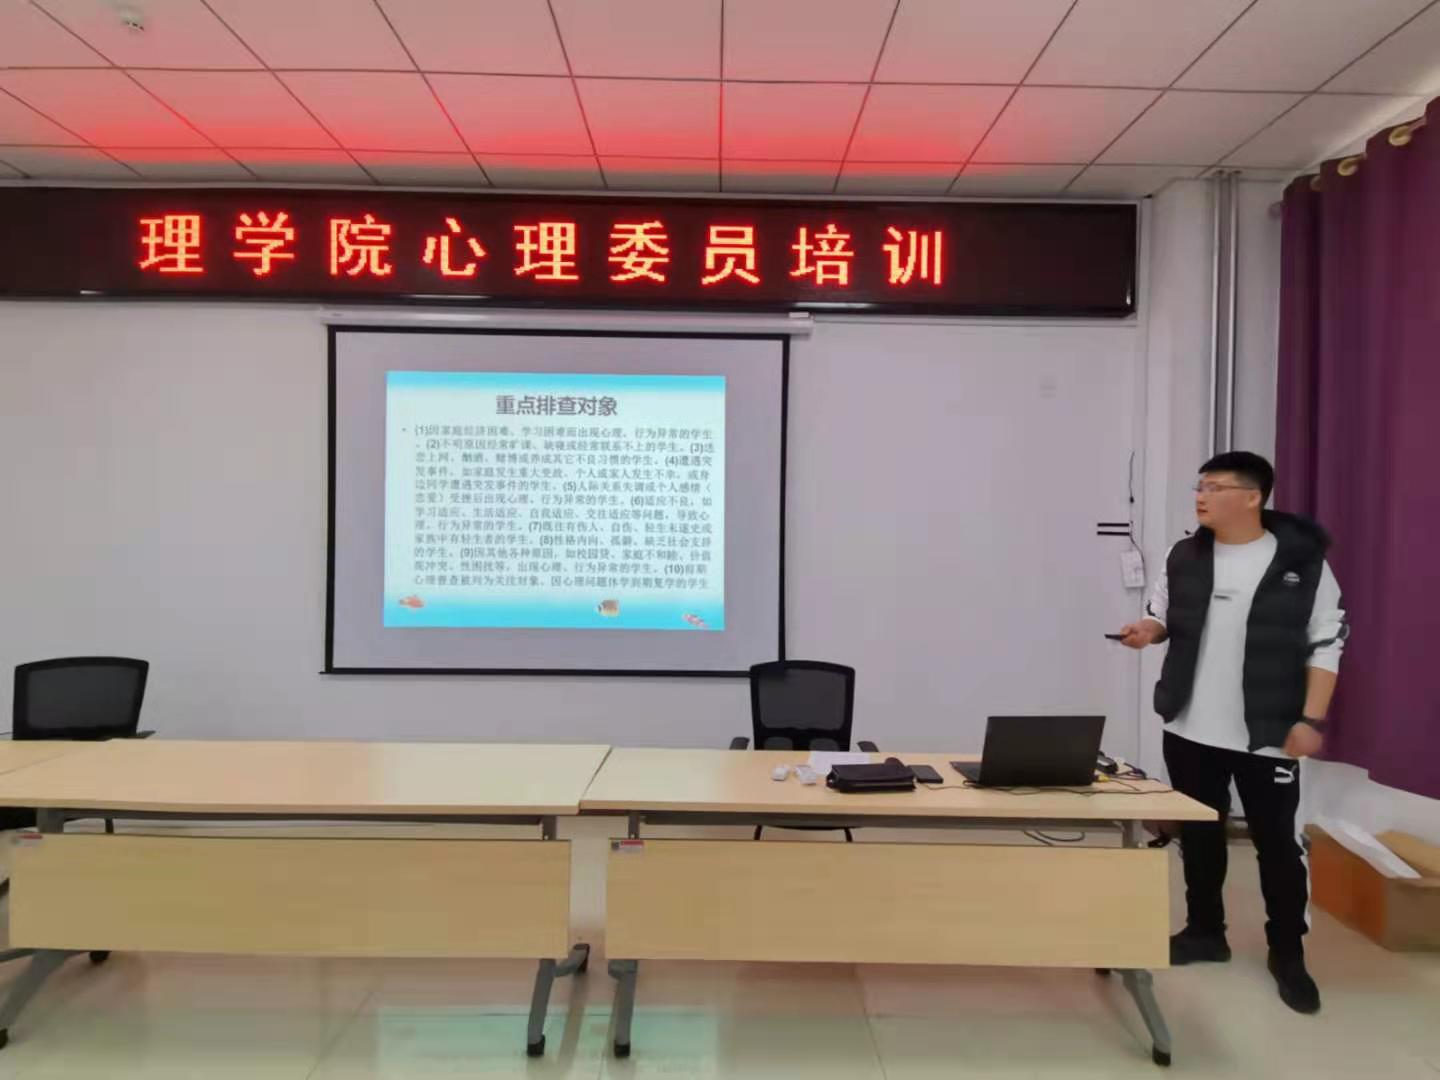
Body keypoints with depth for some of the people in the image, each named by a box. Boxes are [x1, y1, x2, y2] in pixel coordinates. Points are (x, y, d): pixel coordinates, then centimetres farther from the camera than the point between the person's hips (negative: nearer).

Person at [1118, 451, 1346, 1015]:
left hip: (1268, 734, -3)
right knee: (1199, 833, 15)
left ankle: (1287, 953, 26)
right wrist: (1147, 629, -10)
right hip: (1190, 730, 4)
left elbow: (1326, 646, -6)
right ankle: (1204, 931, 32)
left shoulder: (1303, 561, -8)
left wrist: (1312, 719, -11)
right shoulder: (1184, 557, 2)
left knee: (1278, 841, 7)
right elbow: (1163, 618, 13)